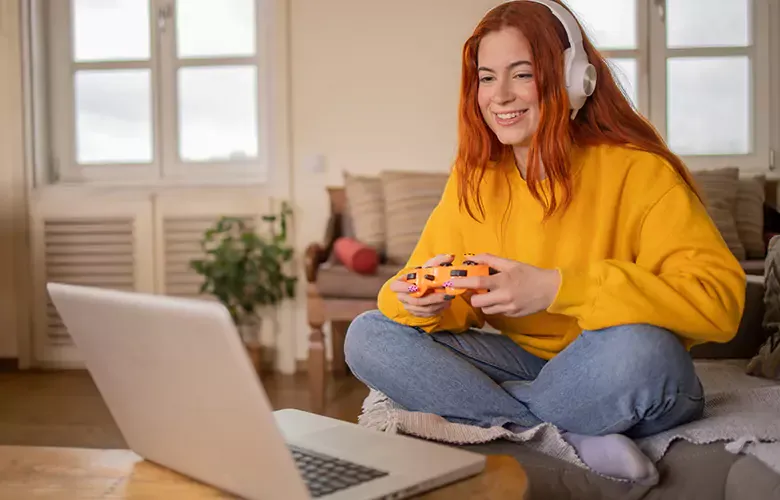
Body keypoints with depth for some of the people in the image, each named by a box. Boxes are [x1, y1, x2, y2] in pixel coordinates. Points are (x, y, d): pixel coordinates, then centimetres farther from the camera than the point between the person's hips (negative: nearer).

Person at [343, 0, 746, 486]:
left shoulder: (638, 170, -14)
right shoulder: (473, 178, 2)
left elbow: (720, 296, -24)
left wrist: (557, 289, -31)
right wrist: (422, 302, -22)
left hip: (616, 379, -5)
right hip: (526, 363, 5)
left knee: (636, 346, -39)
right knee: (369, 336, -12)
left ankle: (485, 419, -12)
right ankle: (575, 441, -20)